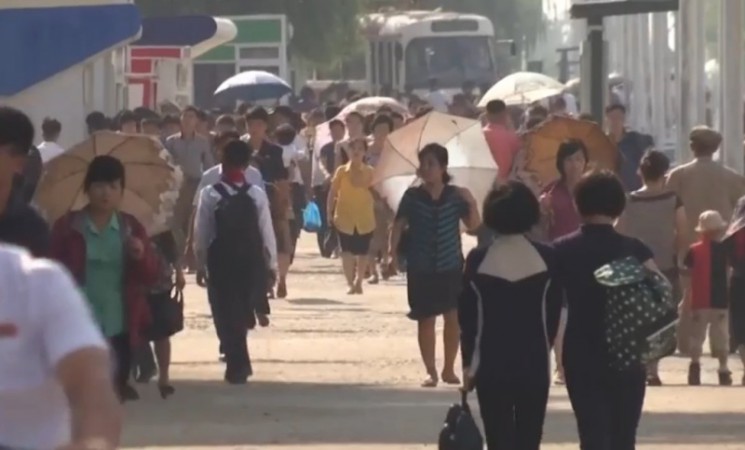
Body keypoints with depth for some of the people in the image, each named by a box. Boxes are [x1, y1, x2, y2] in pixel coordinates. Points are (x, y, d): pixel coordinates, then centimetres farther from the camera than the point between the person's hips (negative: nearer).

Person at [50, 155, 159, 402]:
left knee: (116, 391, 9)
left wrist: (142, 257, -16)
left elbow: (150, 276, 5)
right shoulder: (67, 227, -2)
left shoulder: (132, 228, 7)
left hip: (120, 326, 3)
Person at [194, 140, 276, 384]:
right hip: (251, 261, 2)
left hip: (220, 262, -2)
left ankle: (237, 366, 8)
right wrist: (271, 264, 5)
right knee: (240, 313, 20)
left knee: (226, 315, 9)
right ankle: (239, 364, 30)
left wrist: (200, 264, 4)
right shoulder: (257, 194, -8)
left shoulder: (209, 195, -11)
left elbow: (201, 234, -8)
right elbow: (267, 233, -5)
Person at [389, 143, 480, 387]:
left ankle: (449, 369, 13)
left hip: (452, 266, 1)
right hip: (421, 269, -1)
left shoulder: (455, 196, 0)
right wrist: (393, 252, -15)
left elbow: (474, 226, 1)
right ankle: (431, 371, 10)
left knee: (454, 317, -1)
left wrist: (471, 203, -16)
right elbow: (399, 225, -2)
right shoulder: (412, 196, -2)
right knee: (426, 319, 1)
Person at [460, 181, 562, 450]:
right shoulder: (547, 258, -4)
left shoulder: (478, 260, -7)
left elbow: (467, 316, -3)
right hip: (535, 363, 1)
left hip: (491, 363, -1)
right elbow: (554, 313, 2)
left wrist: (468, 362, 7)